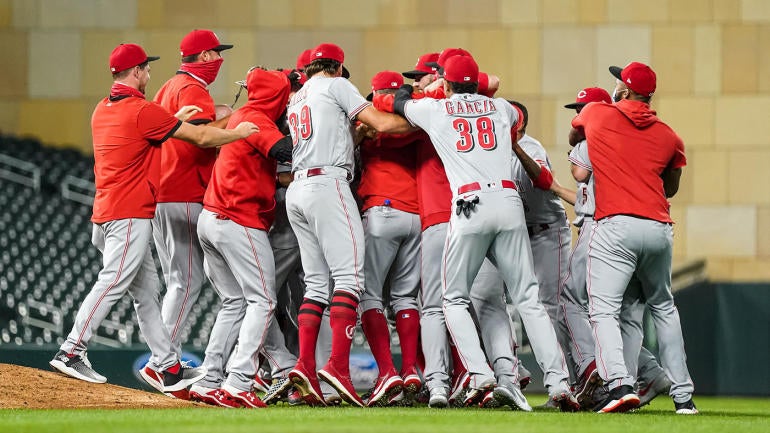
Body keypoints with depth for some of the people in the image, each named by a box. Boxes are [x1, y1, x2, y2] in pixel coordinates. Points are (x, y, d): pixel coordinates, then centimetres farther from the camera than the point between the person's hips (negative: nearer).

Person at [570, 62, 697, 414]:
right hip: (659, 228, 4)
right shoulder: (669, 137, 13)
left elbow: (573, 137, 30)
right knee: (663, 308, 20)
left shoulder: (595, 114, 7)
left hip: (615, 225, -4)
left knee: (603, 309, -7)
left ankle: (619, 383, -29)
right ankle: (683, 395, 19)